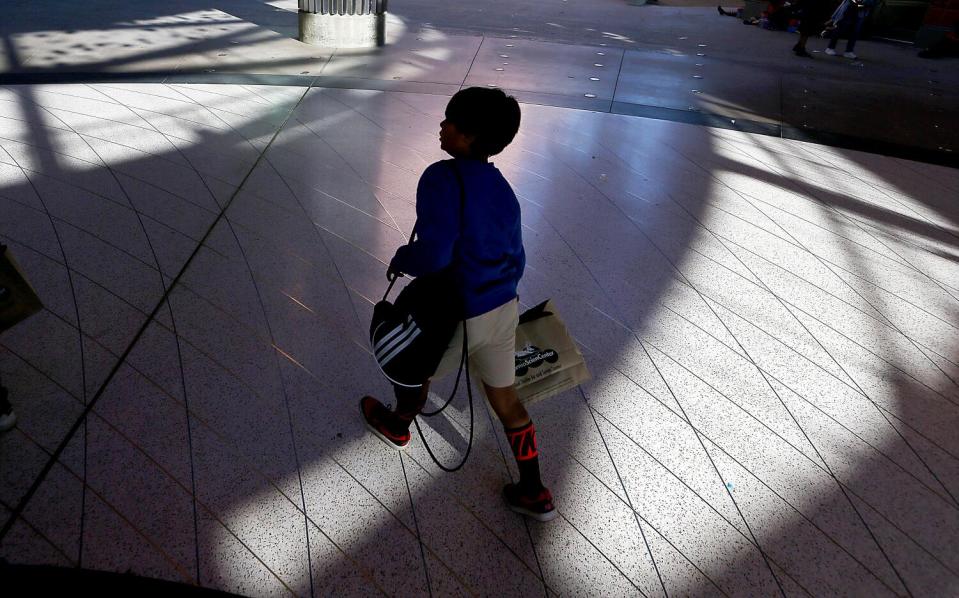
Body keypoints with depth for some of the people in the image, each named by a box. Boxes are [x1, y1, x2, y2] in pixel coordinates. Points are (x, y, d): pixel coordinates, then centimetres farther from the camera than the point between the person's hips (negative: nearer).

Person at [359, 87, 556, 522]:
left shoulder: (443, 179, -22)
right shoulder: (502, 188, 3)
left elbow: (432, 255, -31)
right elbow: (515, 258, 11)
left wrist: (401, 260, -9)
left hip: (457, 318, -6)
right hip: (504, 310, 7)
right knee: (506, 400, 20)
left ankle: (397, 426, 58)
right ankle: (535, 494, 33)